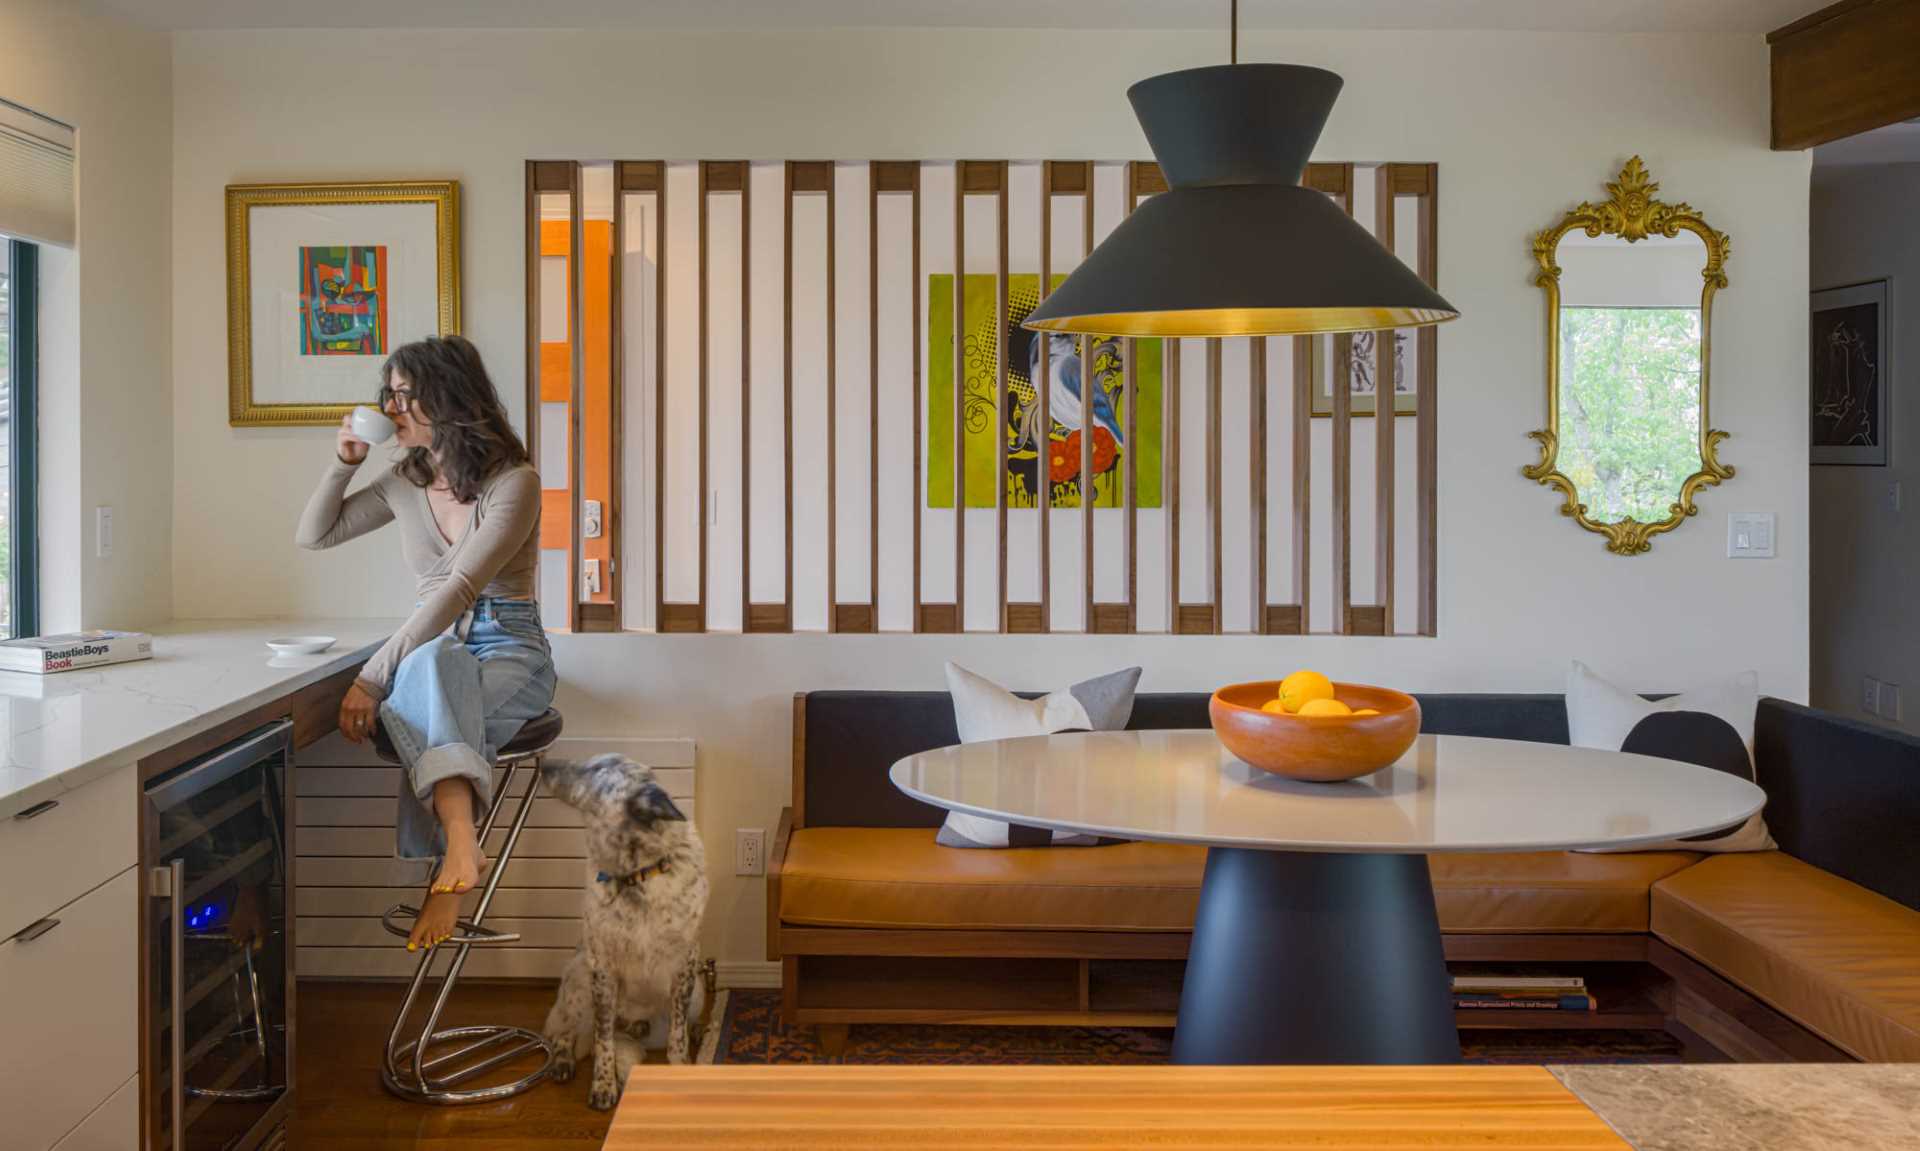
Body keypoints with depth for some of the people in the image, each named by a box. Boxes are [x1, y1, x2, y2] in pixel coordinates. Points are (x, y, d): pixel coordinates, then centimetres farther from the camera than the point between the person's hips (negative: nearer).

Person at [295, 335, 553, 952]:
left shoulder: (514, 482, -13)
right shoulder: (405, 481, 9)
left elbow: (458, 590, -23)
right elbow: (314, 535, 22)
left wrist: (372, 678, -29)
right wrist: (344, 462, 4)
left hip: (510, 651, -4)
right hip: (430, 651, 4)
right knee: (434, 665, -36)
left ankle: (442, 877, -46)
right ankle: (461, 845, -55)